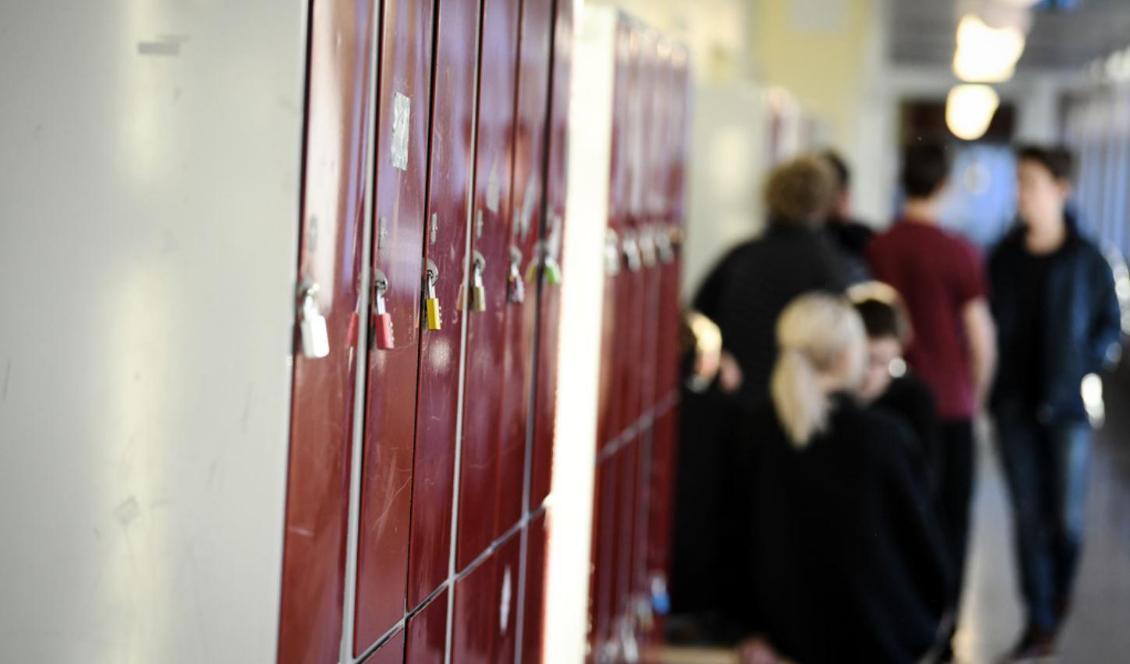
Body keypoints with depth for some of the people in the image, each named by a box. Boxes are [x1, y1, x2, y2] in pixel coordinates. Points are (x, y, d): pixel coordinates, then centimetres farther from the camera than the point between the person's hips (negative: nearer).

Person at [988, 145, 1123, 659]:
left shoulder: (1086, 259, -3)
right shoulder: (1004, 257, 4)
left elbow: (1110, 326, 4)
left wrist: (1086, 363, -10)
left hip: (1067, 405, -2)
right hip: (1015, 404, 2)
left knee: (1067, 517, -3)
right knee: (1028, 515, 2)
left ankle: (1061, 587, 28)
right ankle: (1039, 621, 10)